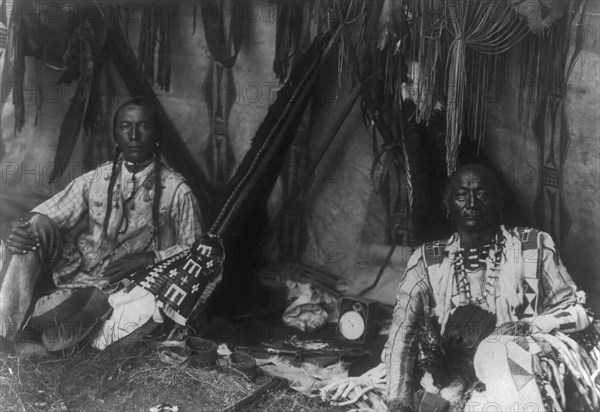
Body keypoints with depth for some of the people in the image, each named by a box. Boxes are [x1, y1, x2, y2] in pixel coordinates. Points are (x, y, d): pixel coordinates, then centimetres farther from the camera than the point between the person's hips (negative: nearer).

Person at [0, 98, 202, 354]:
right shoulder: (94, 181, 9)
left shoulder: (176, 191, -1)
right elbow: (43, 216, 7)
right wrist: (25, 229, -17)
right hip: (79, 273, 4)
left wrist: (149, 258, -12)